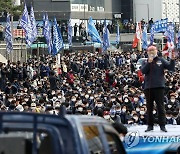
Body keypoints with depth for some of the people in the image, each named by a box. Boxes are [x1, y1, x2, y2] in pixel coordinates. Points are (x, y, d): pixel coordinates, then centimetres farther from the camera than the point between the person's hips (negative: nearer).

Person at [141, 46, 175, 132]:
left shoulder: (161, 61, 7)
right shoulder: (145, 62, 10)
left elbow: (171, 68, 0)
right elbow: (143, 71, -6)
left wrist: (172, 59, -17)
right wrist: (149, 62, -16)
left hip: (159, 86, -2)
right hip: (148, 87, 2)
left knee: (160, 106, -3)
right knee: (149, 107, 6)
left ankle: (162, 125, -2)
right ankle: (150, 125, 12)